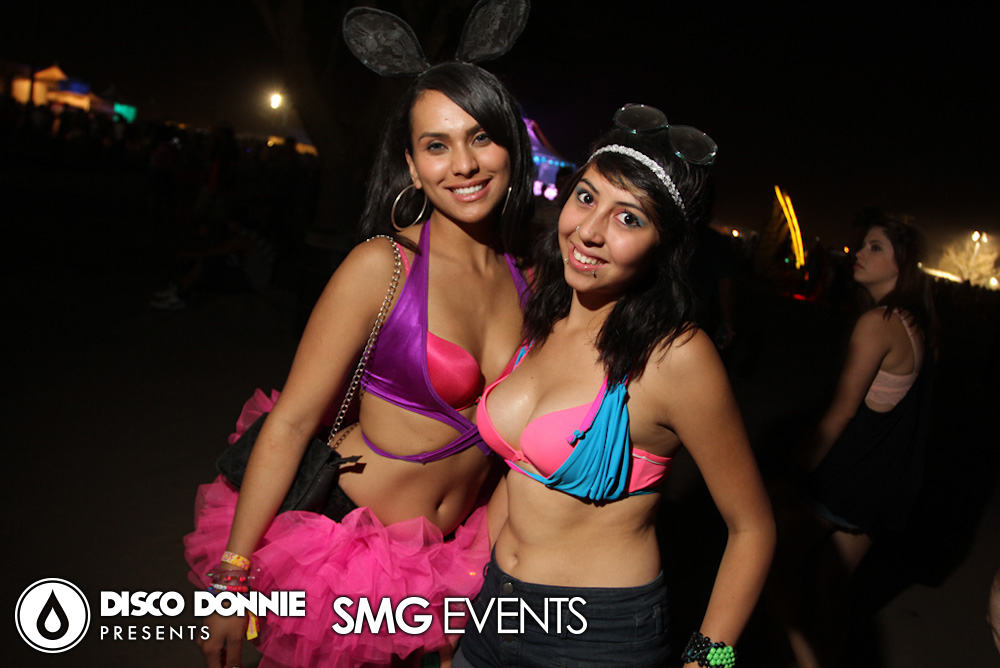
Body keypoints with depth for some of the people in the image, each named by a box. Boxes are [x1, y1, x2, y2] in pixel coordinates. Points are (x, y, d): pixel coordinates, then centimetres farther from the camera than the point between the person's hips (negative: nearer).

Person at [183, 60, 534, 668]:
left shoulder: (524, 276, -3)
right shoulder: (383, 266, -18)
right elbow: (292, 421, -16)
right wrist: (232, 573, -15)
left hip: (448, 555, 5)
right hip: (346, 538, -4)